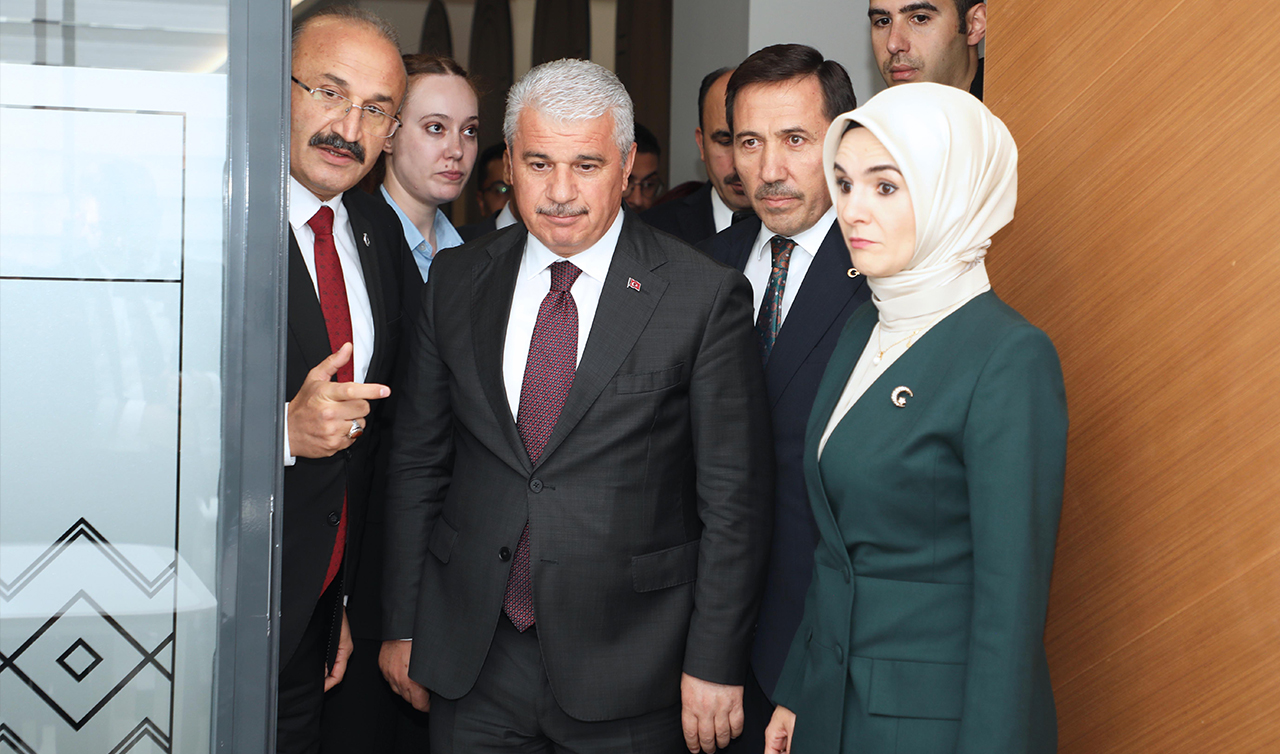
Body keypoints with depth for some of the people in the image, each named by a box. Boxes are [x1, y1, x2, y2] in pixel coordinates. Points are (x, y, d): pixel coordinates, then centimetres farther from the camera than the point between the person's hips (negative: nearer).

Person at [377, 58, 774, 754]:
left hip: (627, 671, -3)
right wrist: (402, 625, 9)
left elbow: (733, 497, -7)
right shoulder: (456, 280, 4)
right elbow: (417, 459, 9)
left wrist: (716, 664, -8)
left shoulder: (705, 297, -8)